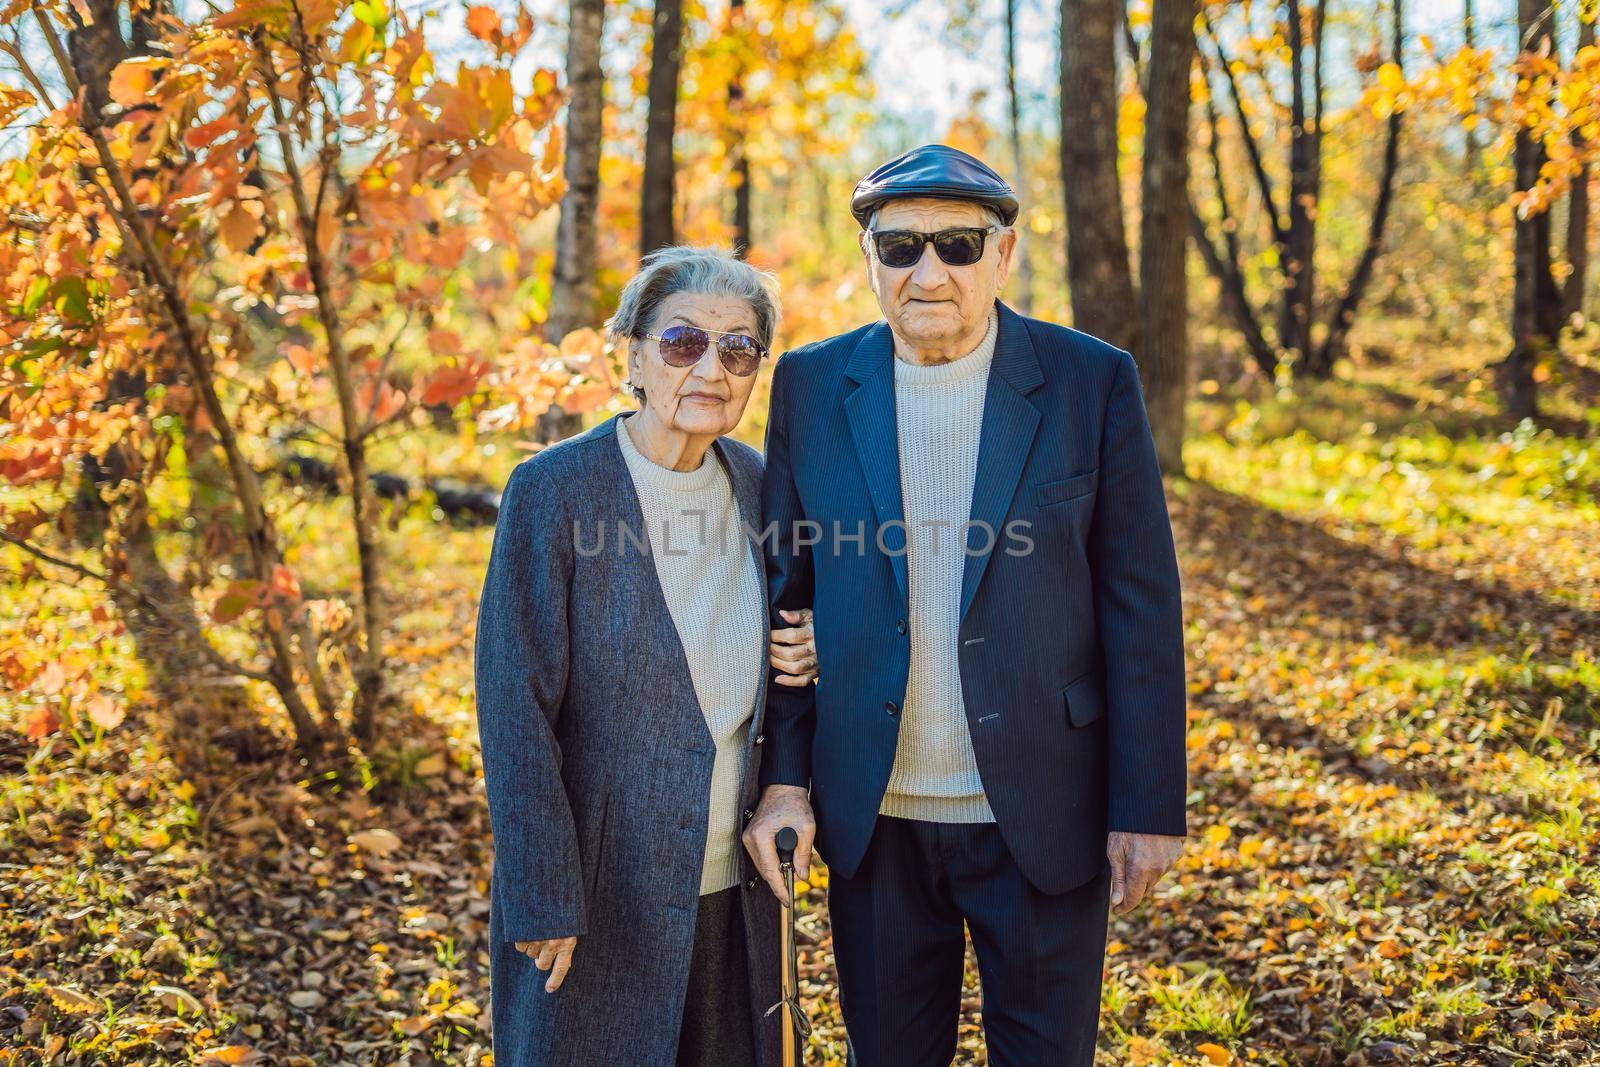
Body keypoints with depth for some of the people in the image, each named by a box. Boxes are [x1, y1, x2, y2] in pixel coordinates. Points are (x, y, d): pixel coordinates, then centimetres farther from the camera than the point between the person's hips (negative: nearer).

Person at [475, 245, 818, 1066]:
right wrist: (542, 900, -16)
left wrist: (803, 655, -6)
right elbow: (515, 706, -14)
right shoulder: (553, 490, -13)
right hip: (597, 890, -5)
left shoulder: (756, 484, 2)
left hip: (732, 887, 5)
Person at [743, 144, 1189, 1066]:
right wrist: (783, 778, -1)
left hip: (1041, 812, -1)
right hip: (874, 817, 2)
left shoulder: (1092, 383, -5)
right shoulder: (811, 386, 1)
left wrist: (1150, 807, -6)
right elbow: (784, 593, 5)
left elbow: (1141, 606, -5)